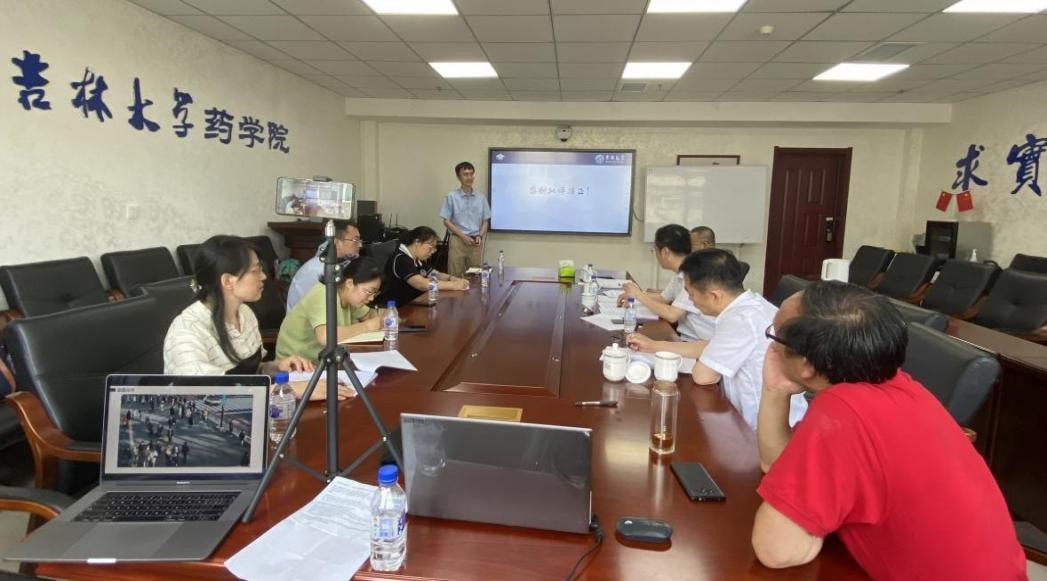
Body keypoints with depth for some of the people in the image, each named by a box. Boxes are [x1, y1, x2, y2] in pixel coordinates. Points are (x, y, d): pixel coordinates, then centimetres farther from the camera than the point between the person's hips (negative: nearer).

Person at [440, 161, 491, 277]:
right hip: (458, 240, -3)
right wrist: (463, 236, -11)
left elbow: (485, 221, 10)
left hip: (475, 242, 3)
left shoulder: (481, 198, 6)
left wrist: (480, 236, -8)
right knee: (455, 276, -2)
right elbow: (446, 221, -3)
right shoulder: (451, 196, -2)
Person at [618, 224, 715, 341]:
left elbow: (671, 315, -24)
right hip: (686, 337, 7)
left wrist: (639, 295, -14)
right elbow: (663, 298, 21)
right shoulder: (682, 274, 6)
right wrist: (634, 294, 14)